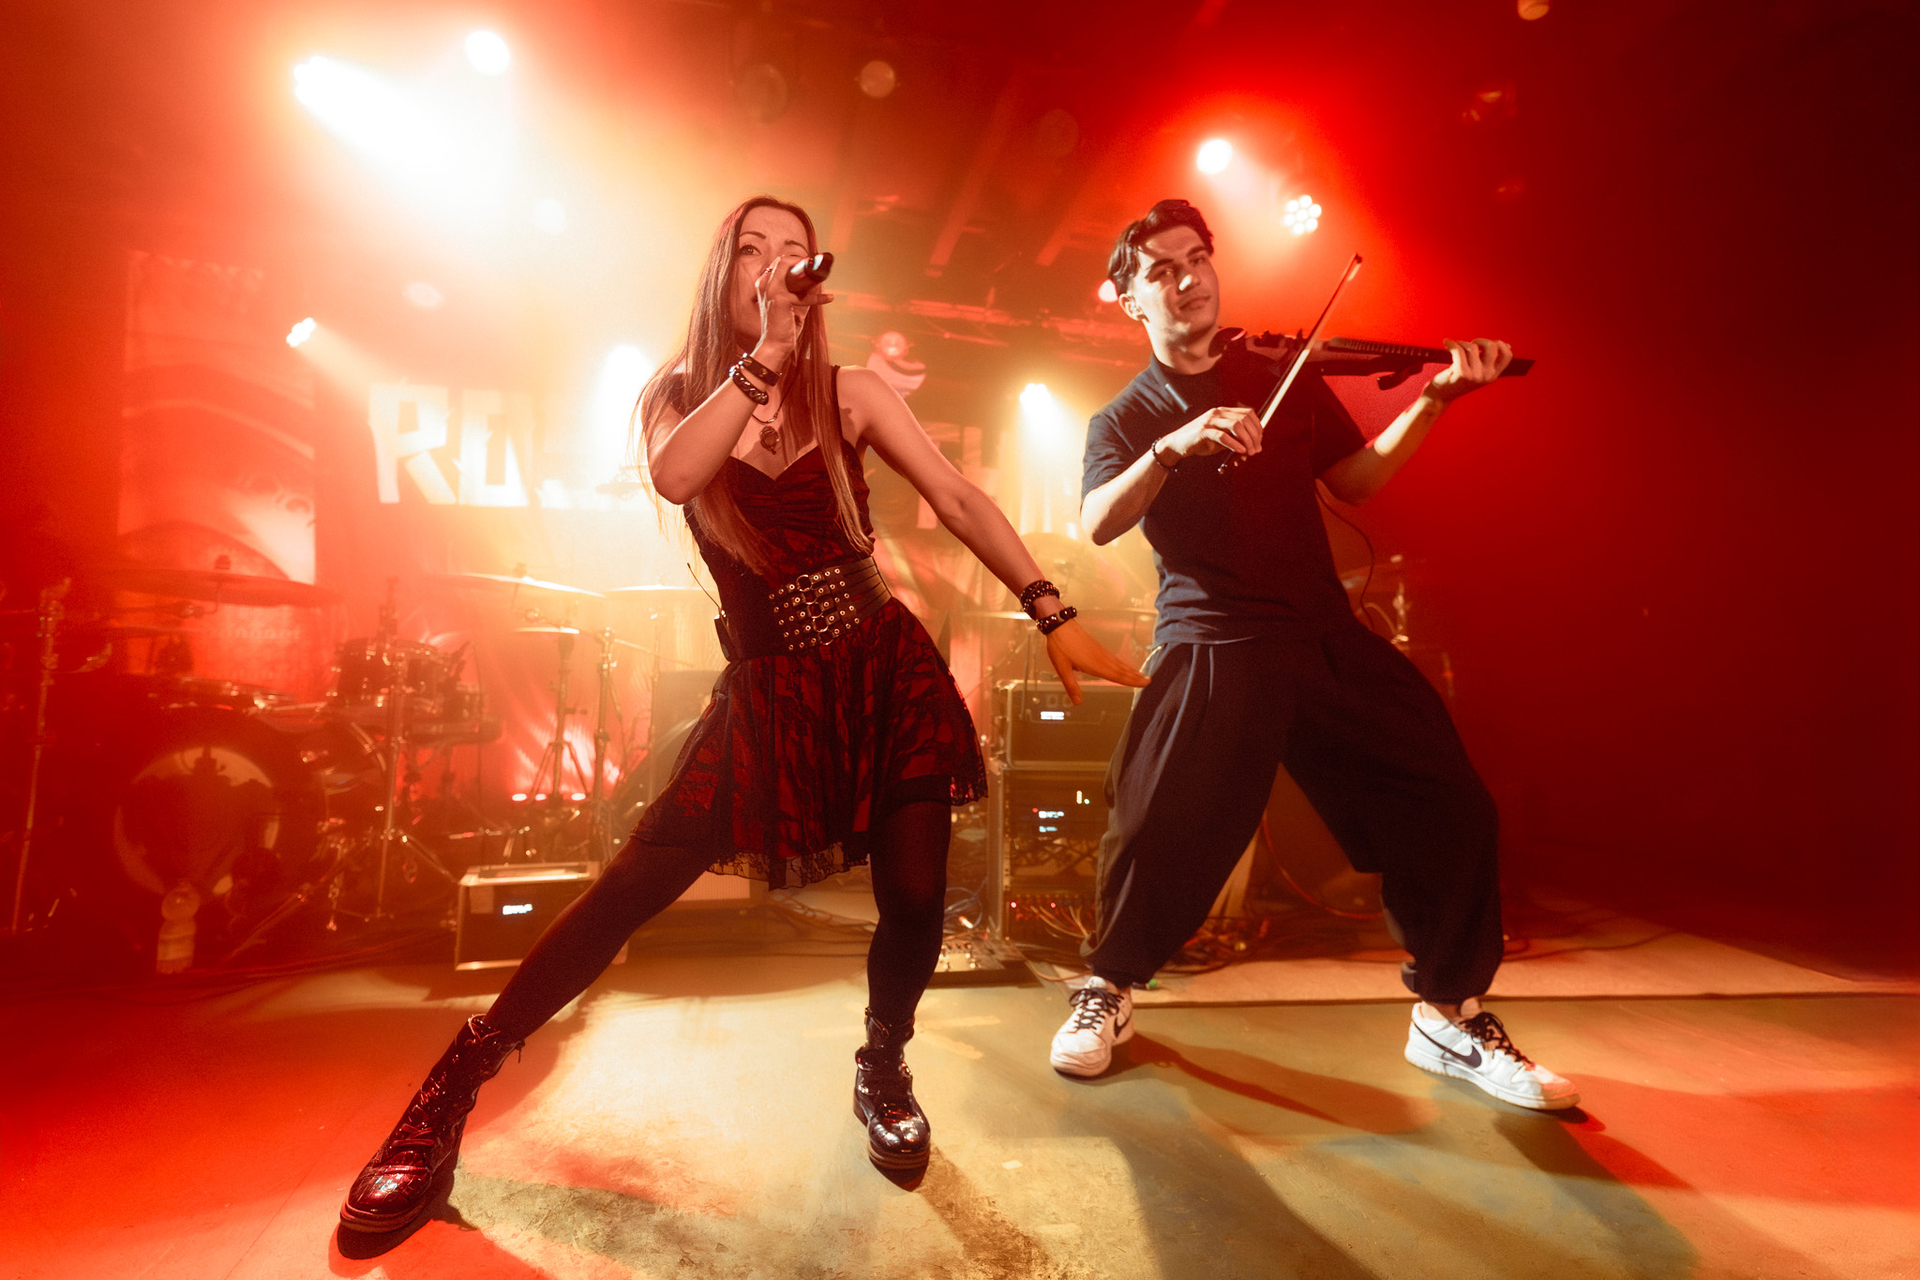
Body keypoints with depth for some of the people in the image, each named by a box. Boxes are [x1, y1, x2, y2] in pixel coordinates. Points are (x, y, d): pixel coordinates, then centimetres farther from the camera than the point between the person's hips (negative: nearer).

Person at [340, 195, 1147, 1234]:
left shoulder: (849, 393, 4)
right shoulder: (678, 395, 5)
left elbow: (961, 501, -3)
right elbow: (673, 476, -19)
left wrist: (1052, 615, -10)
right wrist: (765, 354, -19)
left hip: (887, 671, 1)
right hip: (768, 692, 0)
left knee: (914, 899, -4)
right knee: (630, 892, -4)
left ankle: (882, 1066, 29)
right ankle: (448, 1091, 17)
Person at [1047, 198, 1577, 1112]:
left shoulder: (1284, 377, 18)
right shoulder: (1124, 420, 9)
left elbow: (1356, 480, 12)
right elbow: (1098, 525, -10)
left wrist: (1432, 401, 0)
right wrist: (1175, 446, -24)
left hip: (1327, 637, 4)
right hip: (1212, 647, -3)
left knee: (1452, 809, -3)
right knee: (1157, 827, -14)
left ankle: (1450, 1016, 20)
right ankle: (1109, 989, 15)